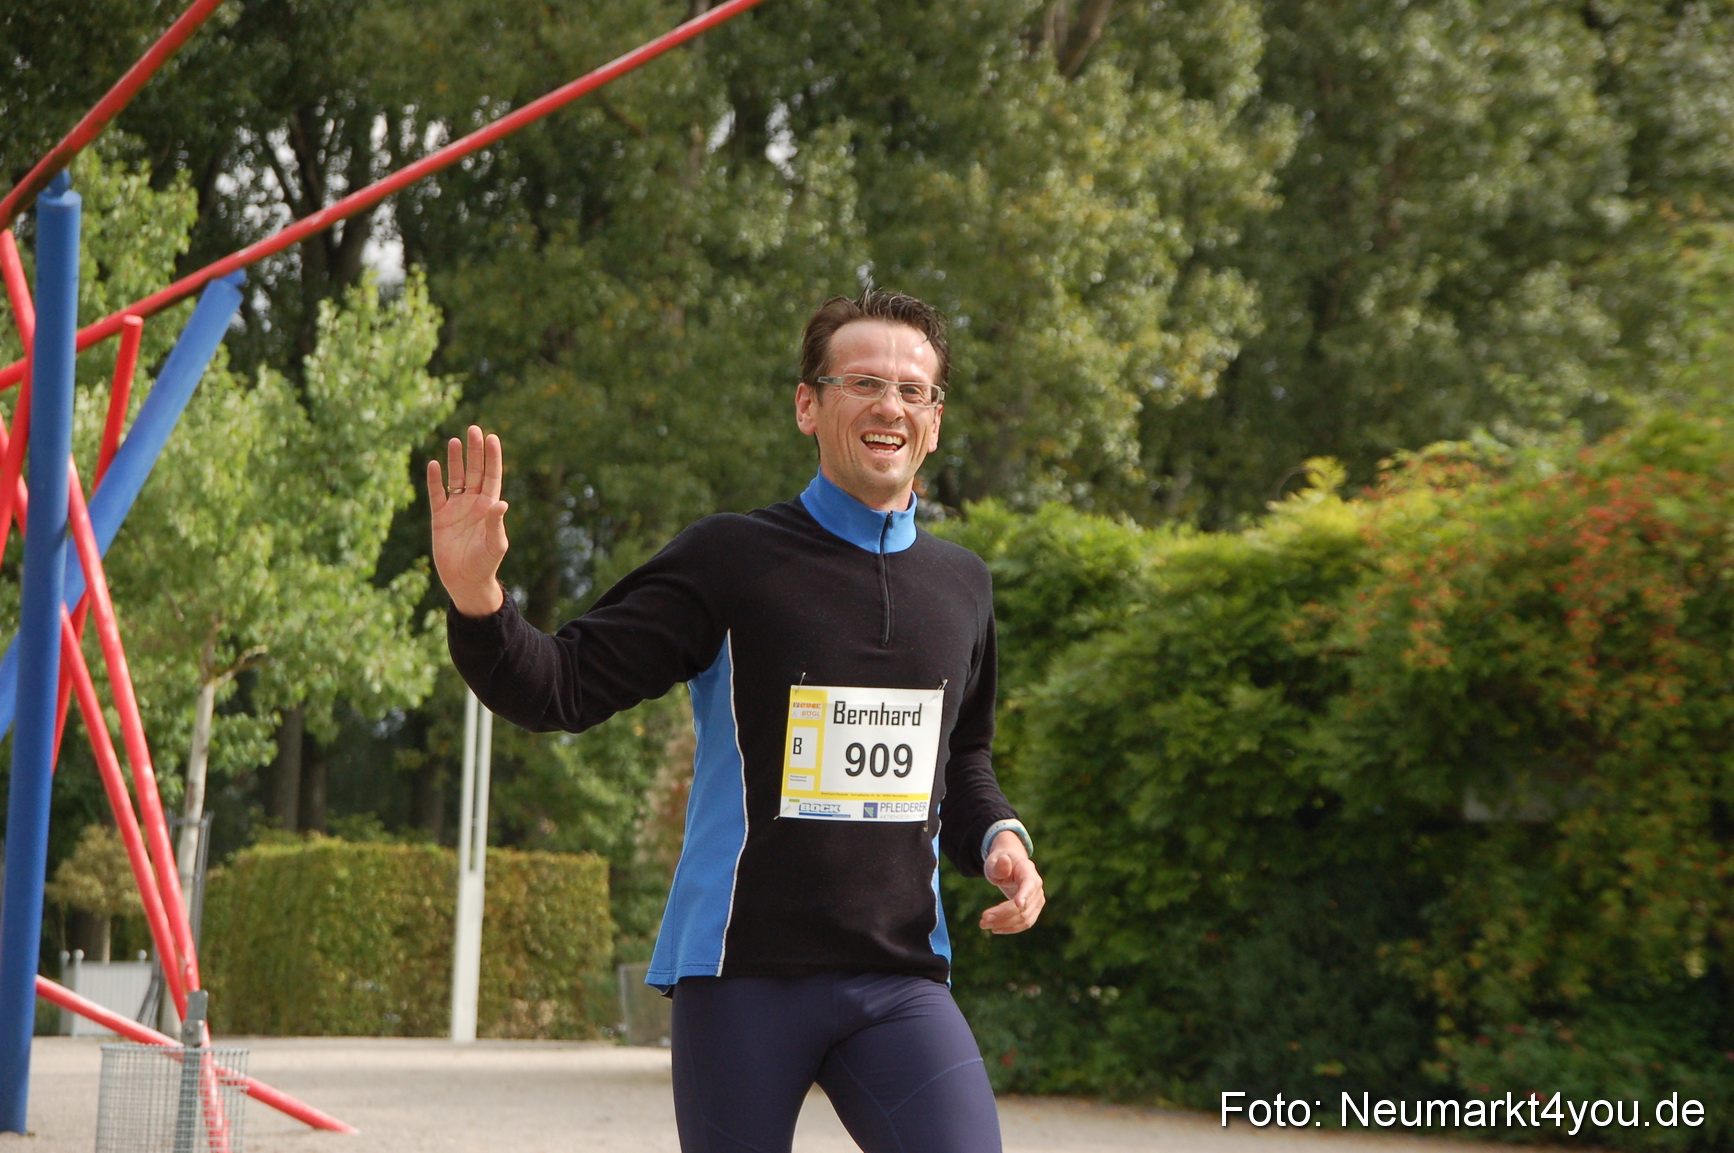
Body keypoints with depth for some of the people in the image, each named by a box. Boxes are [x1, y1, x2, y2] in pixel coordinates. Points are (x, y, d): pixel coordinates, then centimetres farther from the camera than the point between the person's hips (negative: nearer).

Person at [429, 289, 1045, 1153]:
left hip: (900, 980, 3)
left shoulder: (962, 585, 12)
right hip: (740, 975, -3)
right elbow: (560, 689, -8)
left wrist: (997, 839, 6)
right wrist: (477, 601, -26)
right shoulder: (731, 560, -3)